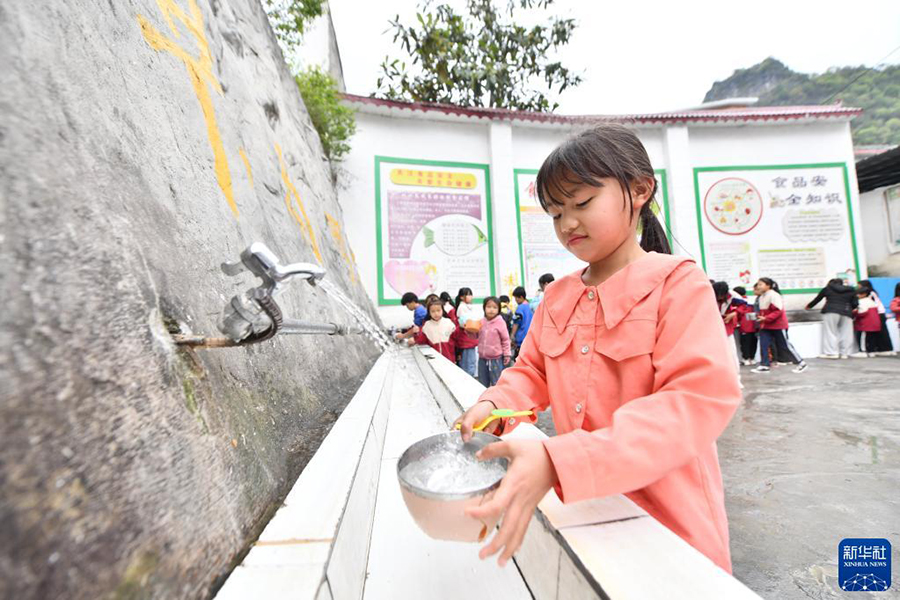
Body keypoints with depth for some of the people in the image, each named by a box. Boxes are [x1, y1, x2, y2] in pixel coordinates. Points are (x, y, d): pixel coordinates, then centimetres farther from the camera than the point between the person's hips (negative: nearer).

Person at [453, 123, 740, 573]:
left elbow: (699, 402, -26)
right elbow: (531, 374, 9)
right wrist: (493, 405, -14)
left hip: (668, 521, -4)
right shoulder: (556, 297, 2)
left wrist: (558, 461, -37)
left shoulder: (677, 283, -15)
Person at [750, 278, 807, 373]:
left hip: (778, 325, -8)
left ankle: (801, 363, 19)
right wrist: (759, 317, 0)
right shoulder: (761, 297, 9)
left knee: (785, 346, 2)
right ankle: (764, 365, 3)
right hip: (766, 326, 8)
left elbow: (778, 311, -23)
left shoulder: (774, 295, -18)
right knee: (763, 344, -1)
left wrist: (766, 318, -29)